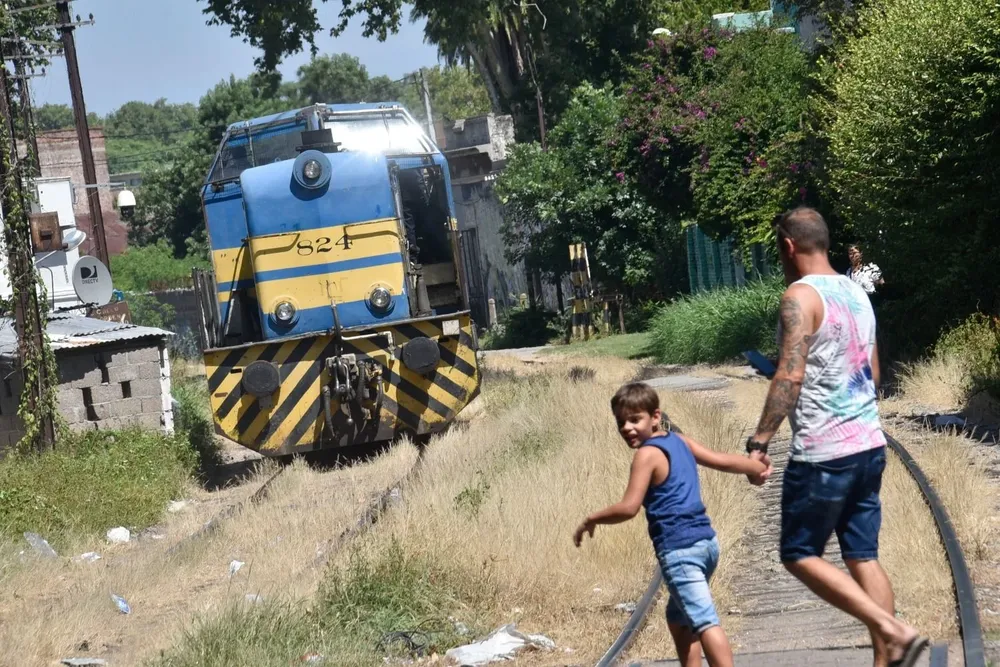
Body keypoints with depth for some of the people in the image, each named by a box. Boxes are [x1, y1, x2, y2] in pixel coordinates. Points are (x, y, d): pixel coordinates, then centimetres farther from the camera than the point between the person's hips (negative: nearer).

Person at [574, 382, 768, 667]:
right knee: (678, 617, 24)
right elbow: (723, 461, 18)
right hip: (706, 541, 9)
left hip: (679, 549, -9)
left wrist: (591, 520, -1)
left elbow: (628, 508, -15)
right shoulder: (680, 441, 13)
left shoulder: (647, 454, -9)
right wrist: (757, 467, 35)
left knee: (704, 621, -14)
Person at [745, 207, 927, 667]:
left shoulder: (800, 296, -12)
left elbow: (790, 375, -22)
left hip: (822, 454, -8)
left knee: (799, 554, 2)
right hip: (869, 445, 8)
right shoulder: (856, 293, 13)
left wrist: (759, 442, -20)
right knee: (863, 556, 10)